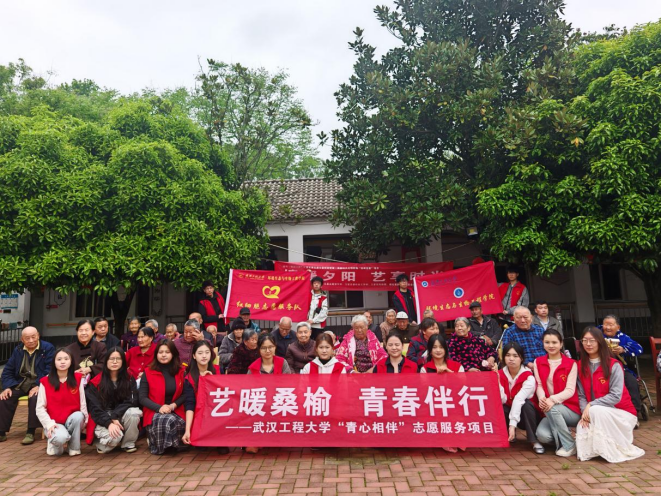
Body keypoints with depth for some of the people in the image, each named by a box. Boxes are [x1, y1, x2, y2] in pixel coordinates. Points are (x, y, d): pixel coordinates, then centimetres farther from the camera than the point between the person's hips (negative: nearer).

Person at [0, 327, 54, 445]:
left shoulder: (48, 348, -6)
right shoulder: (18, 350, 10)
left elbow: (50, 370, -14)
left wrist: (39, 386, -26)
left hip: (39, 383, -5)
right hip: (20, 383, 5)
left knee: (35, 398, -34)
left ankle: (31, 432, -22)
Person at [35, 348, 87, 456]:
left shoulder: (78, 378, 1)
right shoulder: (45, 382, -1)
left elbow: (83, 402, -3)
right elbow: (40, 408, -4)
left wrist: (84, 421, -10)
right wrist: (49, 424, -16)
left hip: (73, 421, 2)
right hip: (54, 423, -1)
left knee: (78, 416, -34)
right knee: (60, 437, -34)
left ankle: (74, 449, -11)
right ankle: (55, 445, 5)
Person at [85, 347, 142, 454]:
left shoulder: (129, 379, -1)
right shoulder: (95, 383, -7)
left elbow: (131, 401, -9)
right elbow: (95, 409, -11)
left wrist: (115, 417, -24)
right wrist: (109, 423, -27)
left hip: (121, 417, 3)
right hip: (102, 421, -2)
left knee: (133, 412, -32)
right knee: (114, 436, -34)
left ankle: (128, 443, -7)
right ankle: (103, 444, 4)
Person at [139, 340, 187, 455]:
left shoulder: (181, 372, 6)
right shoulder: (148, 373, 1)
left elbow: (184, 395, 7)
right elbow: (142, 398, -3)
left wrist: (173, 406, -14)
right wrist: (159, 408, -18)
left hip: (175, 412, 1)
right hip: (154, 413, -1)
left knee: (174, 421, -35)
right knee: (164, 421, -37)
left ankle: (171, 444, -4)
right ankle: (157, 445, -6)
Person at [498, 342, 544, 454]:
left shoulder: (528, 377, -21)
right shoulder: (500, 374, -10)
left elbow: (519, 399, -36)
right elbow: (502, 400, -20)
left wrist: (512, 424, -46)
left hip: (527, 415, -3)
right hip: (509, 413, 3)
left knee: (527, 404, -34)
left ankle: (535, 441, -16)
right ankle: (509, 435, 0)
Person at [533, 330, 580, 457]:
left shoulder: (571, 364, -1)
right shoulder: (538, 362, 8)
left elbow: (570, 390, -11)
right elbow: (539, 385, -1)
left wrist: (553, 400, -28)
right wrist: (542, 398, -24)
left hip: (571, 411, -2)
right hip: (551, 413, 2)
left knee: (552, 409, -35)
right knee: (542, 435, -25)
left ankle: (569, 445, -14)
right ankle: (562, 435, 9)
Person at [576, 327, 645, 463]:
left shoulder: (614, 365, -12)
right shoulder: (581, 366, 2)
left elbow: (616, 396, -19)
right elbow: (581, 395, -1)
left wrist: (591, 405, -24)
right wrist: (585, 411, -20)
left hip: (621, 412, -4)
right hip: (594, 413, 4)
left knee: (596, 411, -34)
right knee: (582, 426, -26)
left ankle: (612, 450, -14)